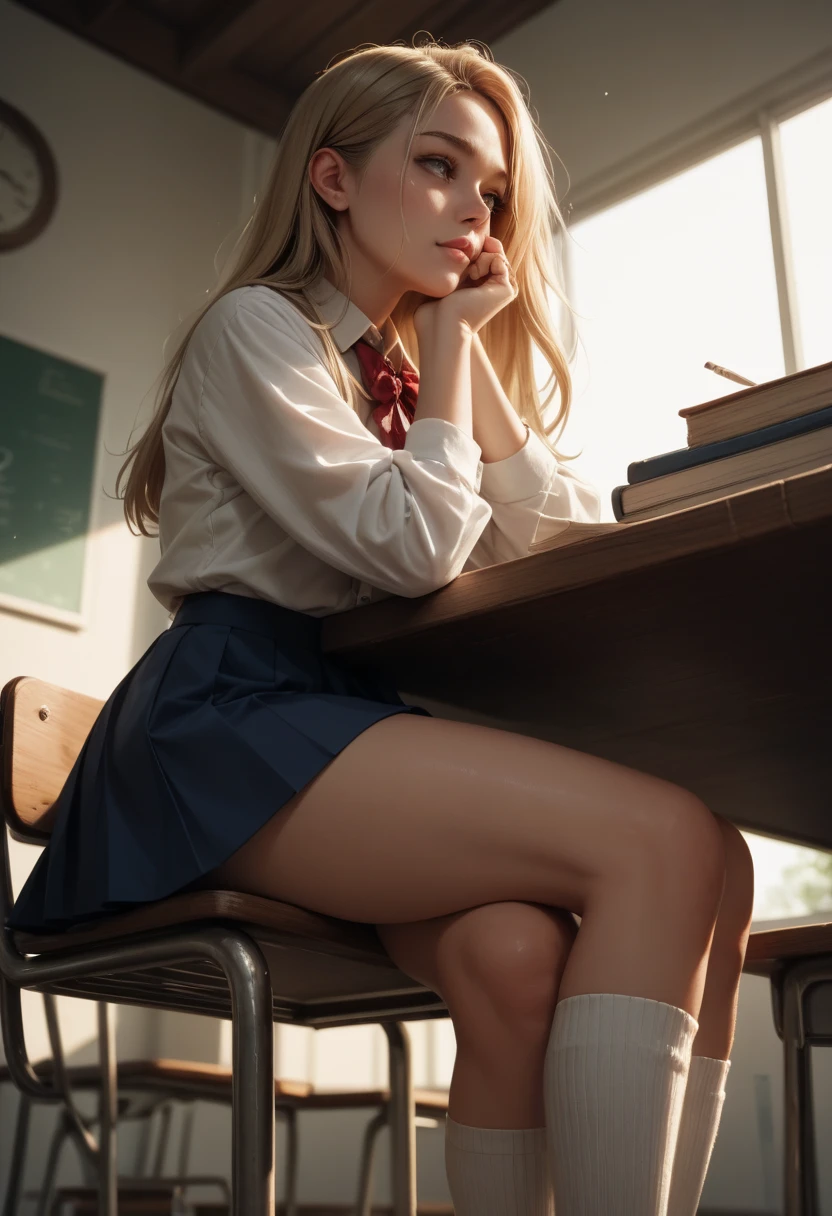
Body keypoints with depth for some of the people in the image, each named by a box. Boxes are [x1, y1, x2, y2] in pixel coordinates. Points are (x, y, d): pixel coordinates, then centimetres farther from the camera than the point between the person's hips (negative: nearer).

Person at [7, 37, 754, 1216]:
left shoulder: (425, 364, 24)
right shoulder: (257, 327, 2)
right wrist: (447, 338, 2)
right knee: (662, 836, -27)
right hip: (238, 714, -7)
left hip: (369, 715, 7)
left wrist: (469, 351, 9)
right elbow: (410, 548, -12)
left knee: (510, 949, -27)